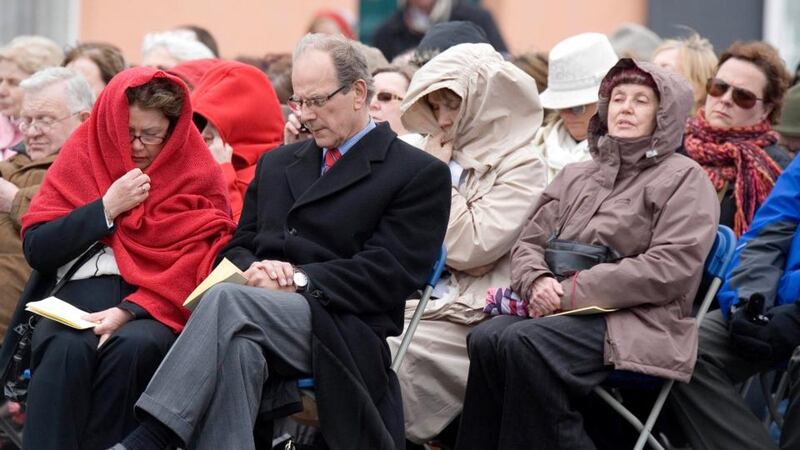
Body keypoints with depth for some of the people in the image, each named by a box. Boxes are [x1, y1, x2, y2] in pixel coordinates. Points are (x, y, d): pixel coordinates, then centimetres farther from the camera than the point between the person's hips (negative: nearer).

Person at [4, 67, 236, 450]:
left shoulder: (197, 174, 8)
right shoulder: (81, 156, 12)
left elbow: (200, 264, -3)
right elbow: (35, 249, 5)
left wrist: (128, 311, -17)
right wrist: (107, 208, -5)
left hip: (159, 303, -1)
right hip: (82, 289, 1)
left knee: (132, 346, -36)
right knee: (65, 348, -34)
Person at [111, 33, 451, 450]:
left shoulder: (421, 174, 5)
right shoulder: (277, 164, 26)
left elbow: (389, 274, -5)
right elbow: (236, 248, 24)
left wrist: (298, 278, -14)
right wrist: (253, 270, -2)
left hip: (339, 331, -5)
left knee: (227, 300, -34)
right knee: (237, 348, -36)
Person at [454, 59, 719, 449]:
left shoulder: (684, 178, 6)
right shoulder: (575, 176, 26)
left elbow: (671, 268, -8)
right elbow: (529, 243, 22)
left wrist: (574, 291, -13)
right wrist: (538, 282, -5)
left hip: (634, 321, -6)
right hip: (560, 310, 6)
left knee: (524, 343, -33)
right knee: (486, 338, -27)